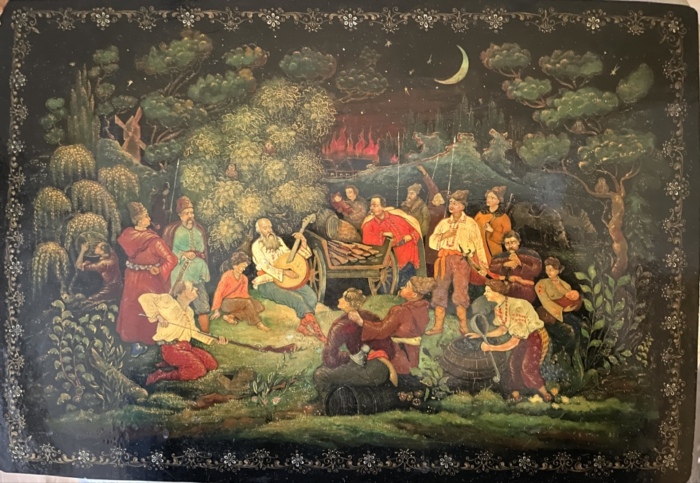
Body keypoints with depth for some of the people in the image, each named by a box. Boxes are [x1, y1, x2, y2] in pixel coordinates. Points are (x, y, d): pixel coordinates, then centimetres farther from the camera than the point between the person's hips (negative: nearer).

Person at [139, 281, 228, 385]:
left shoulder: (189, 311, 15)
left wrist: (215, 340, 6)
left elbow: (193, 331, 14)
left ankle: (177, 364, 7)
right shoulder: (168, 300, -9)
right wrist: (157, 316, -21)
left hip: (186, 346, 8)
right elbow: (144, 298, -14)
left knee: (212, 364, -2)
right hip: (170, 348, -8)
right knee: (199, 370, -22)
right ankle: (161, 375, -12)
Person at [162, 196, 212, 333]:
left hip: (197, 274, 4)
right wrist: (183, 255, -13)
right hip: (179, 276, -4)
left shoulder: (200, 229, 9)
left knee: (203, 305, 3)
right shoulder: (172, 230, -5)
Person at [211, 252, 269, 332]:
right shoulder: (227, 275, -11)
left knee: (259, 307, -16)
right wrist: (217, 310, -16)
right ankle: (258, 324, -26)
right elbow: (219, 292, -12)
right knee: (247, 302, -32)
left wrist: (249, 299, -19)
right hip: (226, 303, -7)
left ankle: (232, 316, -20)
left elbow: (244, 293, 4)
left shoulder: (244, 278, 6)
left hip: (239, 302, 7)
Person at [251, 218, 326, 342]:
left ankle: (304, 325, -20)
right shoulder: (257, 246, -2)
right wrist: (285, 272, -28)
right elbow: (266, 267, -14)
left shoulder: (278, 241, 14)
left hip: (286, 279, 5)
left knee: (311, 296, -22)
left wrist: (302, 242, -3)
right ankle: (314, 325, -30)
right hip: (267, 283, -5)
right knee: (296, 298, -33)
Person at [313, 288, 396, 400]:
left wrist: (350, 356, 2)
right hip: (383, 370, 8)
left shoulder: (340, 326, -10)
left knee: (320, 375, -3)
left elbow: (329, 359, -11)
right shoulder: (369, 316, 6)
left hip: (371, 372, -8)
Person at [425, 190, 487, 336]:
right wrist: (444, 235, -7)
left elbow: (478, 245, 0)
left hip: (460, 260, -4)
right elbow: (432, 241, 11)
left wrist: (482, 266, -5)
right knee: (439, 292, 2)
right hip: (444, 260, 4)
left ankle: (463, 326, 1)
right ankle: (438, 326, 7)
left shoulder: (470, 223, 5)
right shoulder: (444, 223, 17)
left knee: (460, 293, -8)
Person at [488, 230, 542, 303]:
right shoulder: (500, 257, 12)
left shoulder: (530, 254, 5)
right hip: (505, 293, 3)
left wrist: (520, 263, -14)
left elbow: (536, 271, -5)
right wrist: (505, 265, -14)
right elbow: (491, 269, 0)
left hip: (525, 292, -3)